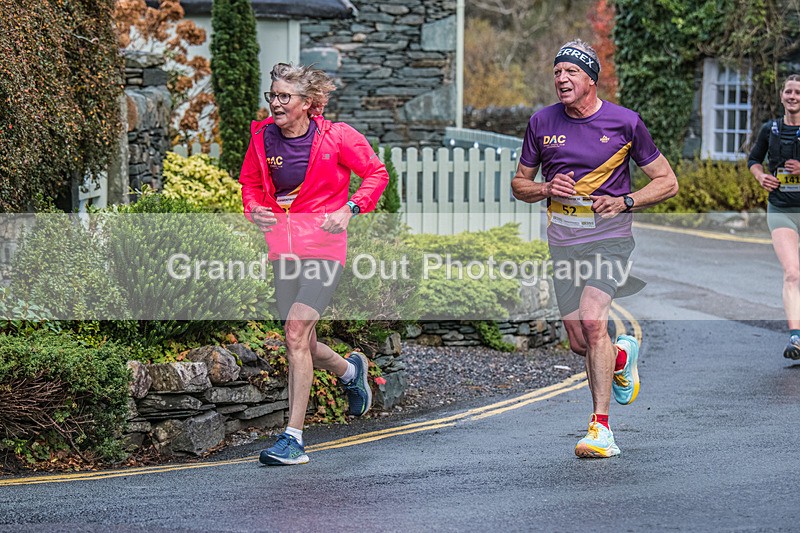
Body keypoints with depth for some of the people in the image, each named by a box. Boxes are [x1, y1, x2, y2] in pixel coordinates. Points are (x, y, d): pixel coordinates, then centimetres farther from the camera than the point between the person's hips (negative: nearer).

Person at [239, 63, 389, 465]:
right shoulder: (262, 137, 2)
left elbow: (376, 172, 3)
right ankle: (351, 370, 44)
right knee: (301, 345, 9)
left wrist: (349, 209, -10)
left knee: (296, 331, -18)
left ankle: (293, 438, -16)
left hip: (323, 245, -5)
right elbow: (250, 182, 18)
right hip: (283, 247, 5)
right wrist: (255, 210, -3)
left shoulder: (335, 137, -8)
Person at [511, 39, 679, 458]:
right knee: (579, 342, 4)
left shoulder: (624, 122, -3)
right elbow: (519, 185, 15)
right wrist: (547, 189, -7)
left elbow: (667, 182, 4)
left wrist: (625, 201, -12)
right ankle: (622, 357, 41)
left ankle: (600, 427, -19)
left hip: (609, 235, -4)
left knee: (592, 319, -24)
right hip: (563, 240, 4)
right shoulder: (542, 122, 5)